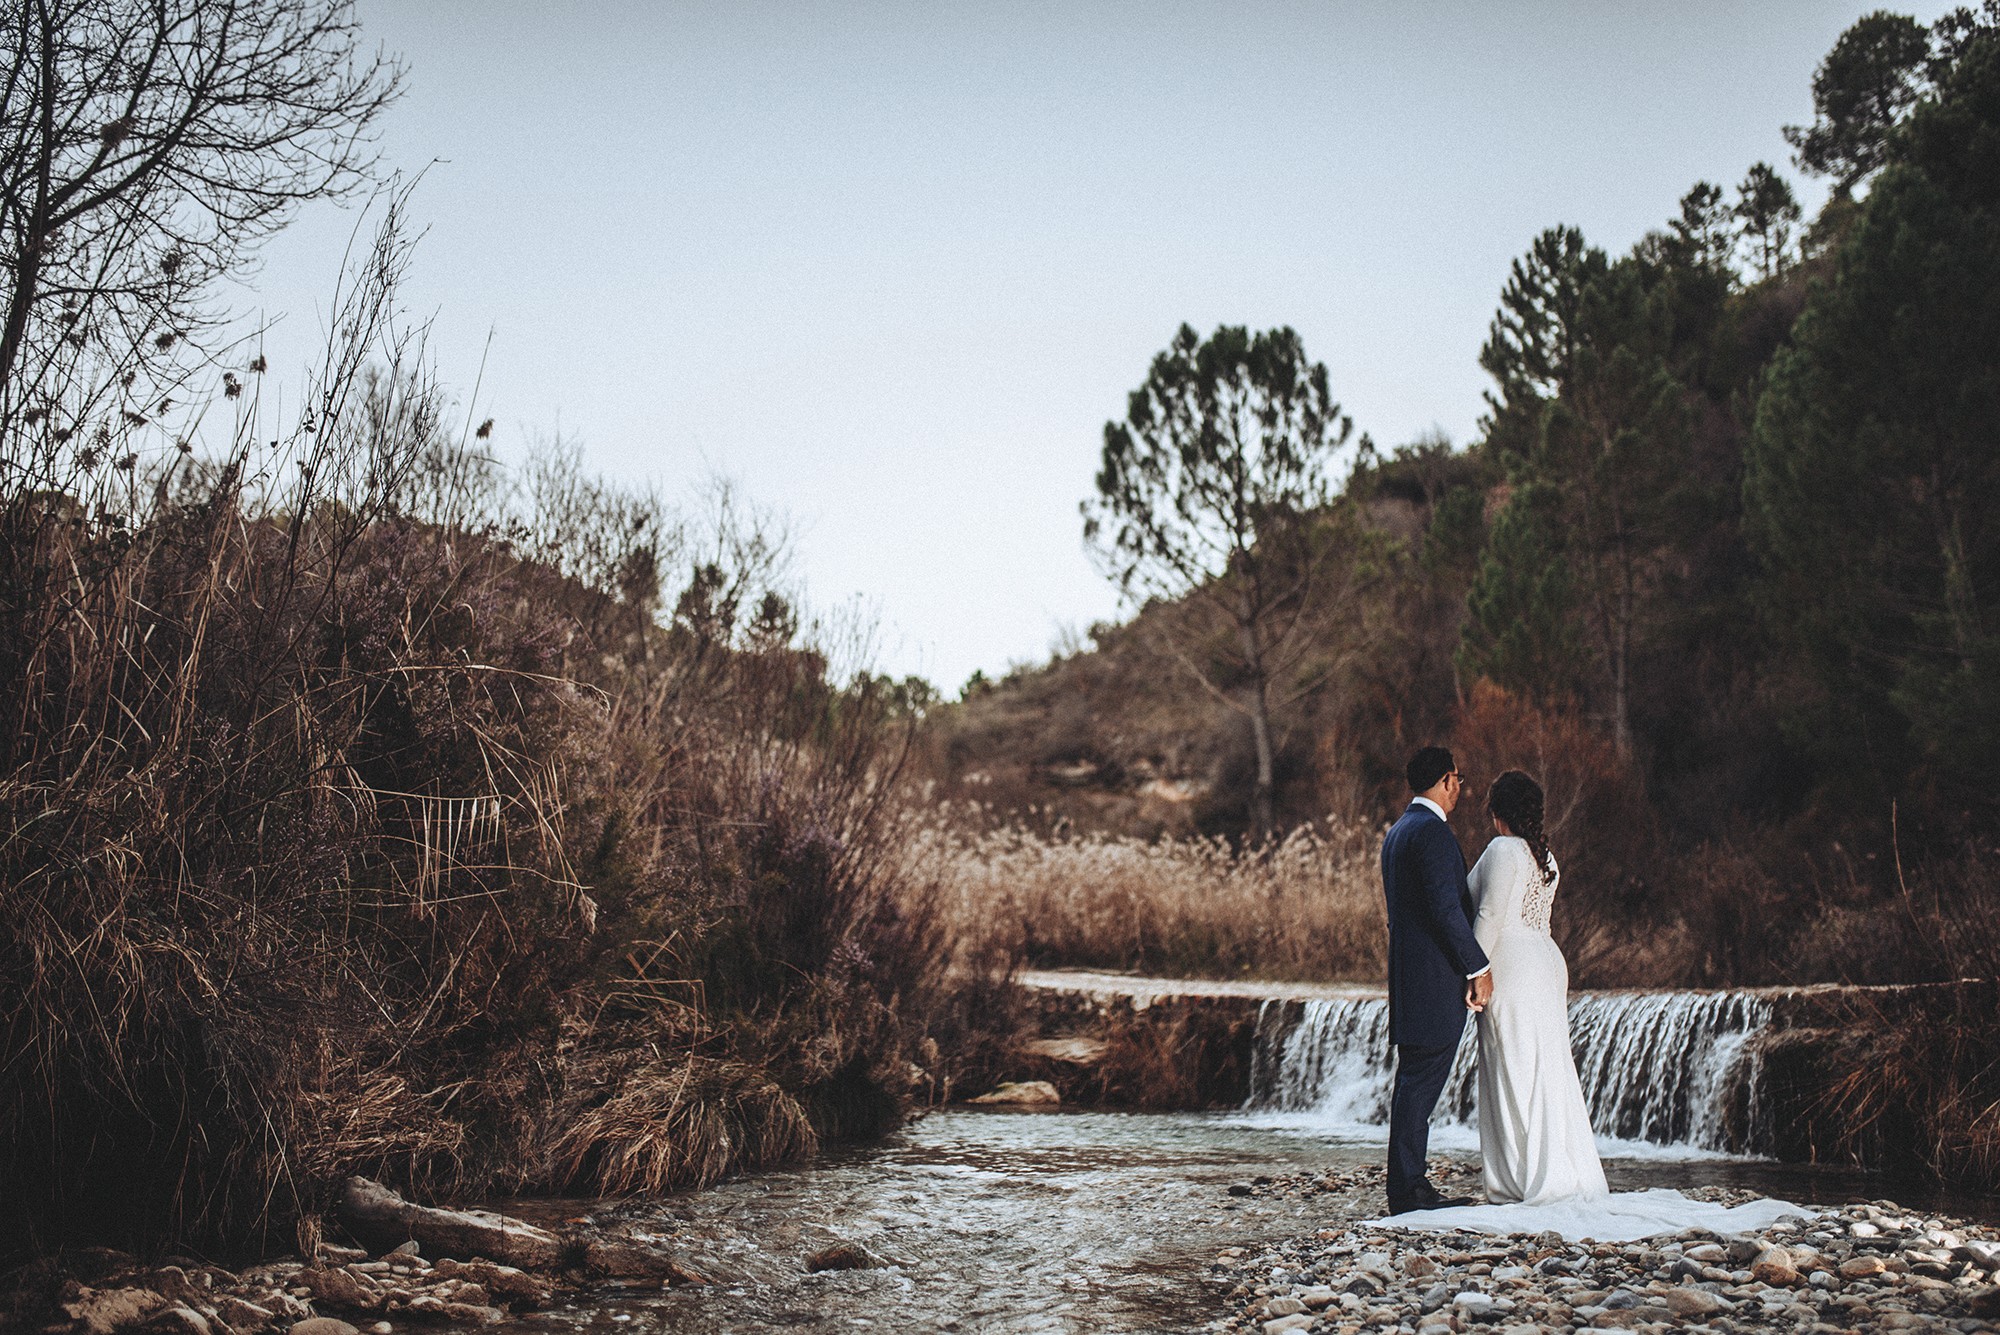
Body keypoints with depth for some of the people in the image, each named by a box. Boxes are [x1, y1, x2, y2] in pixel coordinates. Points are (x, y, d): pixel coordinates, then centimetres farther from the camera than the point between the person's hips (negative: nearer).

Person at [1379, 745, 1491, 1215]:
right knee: (1420, 1083, -7)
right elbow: (1446, 908, -20)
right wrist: (1478, 967, -14)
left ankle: (1410, 1186, 16)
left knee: (1415, 1083, 11)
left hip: (1410, 978, 10)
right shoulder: (1432, 831, -14)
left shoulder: (1398, 831, 18)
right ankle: (1408, 1190, -4)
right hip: (1436, 981, -10)